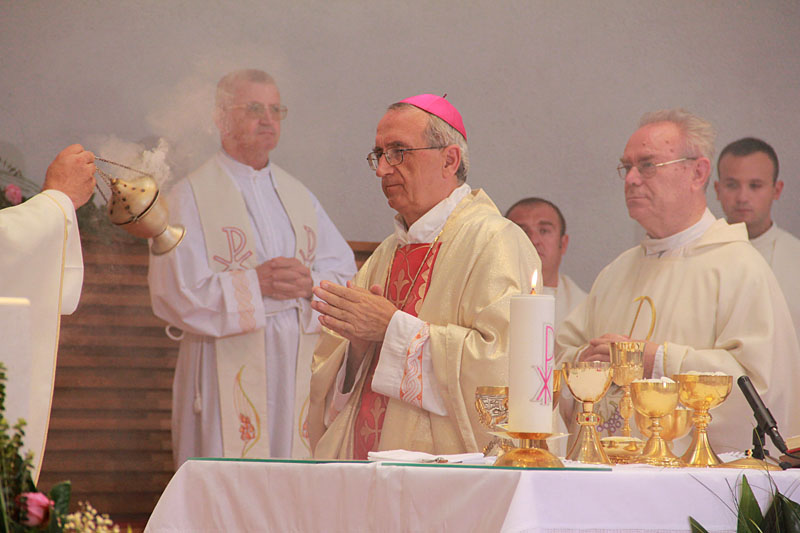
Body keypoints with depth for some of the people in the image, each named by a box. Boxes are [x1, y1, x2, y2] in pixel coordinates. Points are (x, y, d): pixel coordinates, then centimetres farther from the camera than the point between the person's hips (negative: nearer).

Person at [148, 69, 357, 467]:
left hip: (297, 371, 5)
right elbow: (175, 291, -10)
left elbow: (344, 271, 12)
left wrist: (309, 283, -10)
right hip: (226, 372, -5)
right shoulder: (191, 197, 0)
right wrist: (256, 283, -16)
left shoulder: (298, 196, 18)